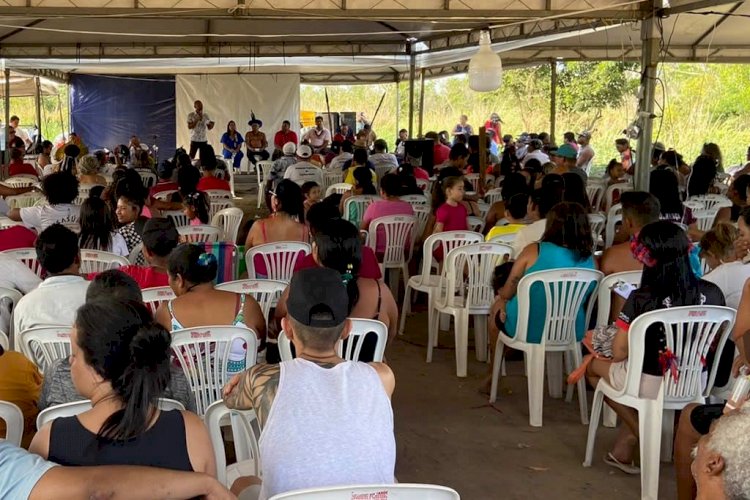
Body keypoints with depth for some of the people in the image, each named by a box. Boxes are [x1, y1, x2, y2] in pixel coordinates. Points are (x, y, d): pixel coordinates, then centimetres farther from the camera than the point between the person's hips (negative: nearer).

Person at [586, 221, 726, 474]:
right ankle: (623, 450, 31)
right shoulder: (713, 293, -12)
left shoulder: (641, 300, -24)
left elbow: (619, 354, -16)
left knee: (594, 365, 24)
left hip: (650, 385, -4)